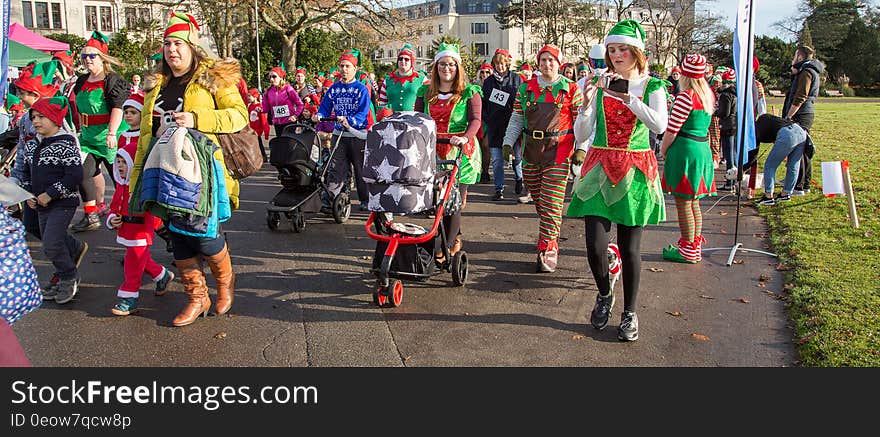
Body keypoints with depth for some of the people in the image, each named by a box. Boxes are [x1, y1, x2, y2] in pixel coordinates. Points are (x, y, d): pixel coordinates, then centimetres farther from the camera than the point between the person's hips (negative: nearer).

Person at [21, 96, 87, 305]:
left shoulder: (65, 143, -14)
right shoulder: (32, 145, 10)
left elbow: (75, 176, -20)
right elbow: (27, 173, 22)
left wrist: (49, 194, -19)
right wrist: (29, 194, 6)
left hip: (63, 203, -8)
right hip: (42, 204, 8)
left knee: (51, 245, -11)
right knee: (53, 241, 16)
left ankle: (69, 277, 11)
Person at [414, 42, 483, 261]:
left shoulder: (469, 92, 4)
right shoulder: (425, 92, 15)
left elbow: (476, 120, -7)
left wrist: (465, 137, -26)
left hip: (460, 152, -3)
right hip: (433, 151, 4)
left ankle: (447, 247, 2)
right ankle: (455, 237, 25)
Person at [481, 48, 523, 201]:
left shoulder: (516, 79, 4)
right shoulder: (488, 81, 11)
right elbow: (483, 104, 13)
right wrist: (486, 120, 3)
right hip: (494, 126, 2)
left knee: (517, 154, 5)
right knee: (496, 160, 2)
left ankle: (519, 178, 33)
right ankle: (499, 189, 10)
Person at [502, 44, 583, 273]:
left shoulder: (571, 89, 4)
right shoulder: (525, 88, 12)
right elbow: (516, 119, 15)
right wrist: (508, 142, 6)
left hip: (558, 151, -4)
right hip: (530, 150, 4)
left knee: (552, 203, -8)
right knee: (538, 201, 9)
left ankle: (547, 250, -4)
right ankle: (552, 240, 28)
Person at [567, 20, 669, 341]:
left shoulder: (652, 86, 3)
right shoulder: (598, 84, 6)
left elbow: (660, 125, -17)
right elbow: (581, 136, 1)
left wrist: (627, 96, -22)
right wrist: (587, 103, -14)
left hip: (635, 171, -1)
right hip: (600, 167, 1)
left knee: (629, 248, 2)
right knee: (594, 244, -8)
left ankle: (629, 313, 21)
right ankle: (604, 296, 23)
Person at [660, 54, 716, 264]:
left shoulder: (685, 96, -15)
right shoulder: (708, 95, 11)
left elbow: (672, 129, -16)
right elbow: (702, 126, 15)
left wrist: (663, 149, -1)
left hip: (684, 150, -9)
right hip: (703, 149, 9)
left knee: (683, 202, -1)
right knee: (693, 202, 17)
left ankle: (688, 250, 5)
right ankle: (696, 244, 25)